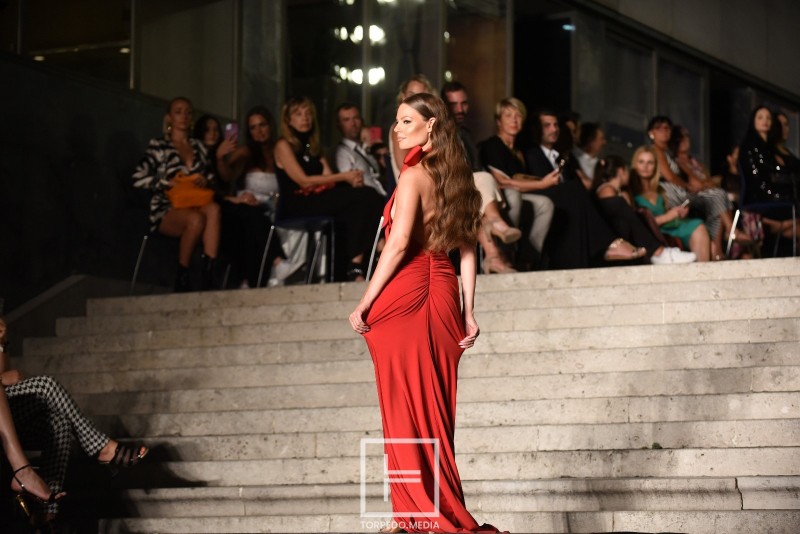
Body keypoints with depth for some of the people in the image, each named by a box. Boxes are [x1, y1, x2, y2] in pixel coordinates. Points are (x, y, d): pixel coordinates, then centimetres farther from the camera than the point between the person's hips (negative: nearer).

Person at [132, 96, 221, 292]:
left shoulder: (198, 147, 22)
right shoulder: (158, 146, 6)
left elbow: (211, 176, 24)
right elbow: (138, 179, -2)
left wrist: (205, 181, -1)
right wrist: (168, 182, -14)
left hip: (195, 204, 4)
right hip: (166, 209, -4)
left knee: (213, 209, -34)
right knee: (196, 218, -38)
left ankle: (208, 279, -43)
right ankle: (182, 280, -23)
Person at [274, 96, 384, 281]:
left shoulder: (313, 147, 25)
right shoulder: (283, 145, 2)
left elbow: (328, 178, 13)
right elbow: (303, 181, -9)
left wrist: (352, 179, -10)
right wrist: (343, 177, -10)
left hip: (320, 200, 7)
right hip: (297, 207, -7)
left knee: (367, 196, -24)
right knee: (364, 196, -26)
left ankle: (357, 265, -33)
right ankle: (355, 264, -28)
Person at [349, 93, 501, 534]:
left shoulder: (414, 175, -9)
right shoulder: (455, 177, 13)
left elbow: (398, 243, -16)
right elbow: (467, 249, 12)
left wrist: (365, 302, -13)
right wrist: (468, 312, 12)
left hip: (405, 295, -7)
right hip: (442, 294, 7)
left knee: (404, 405, -2)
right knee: (435, 407, 11)